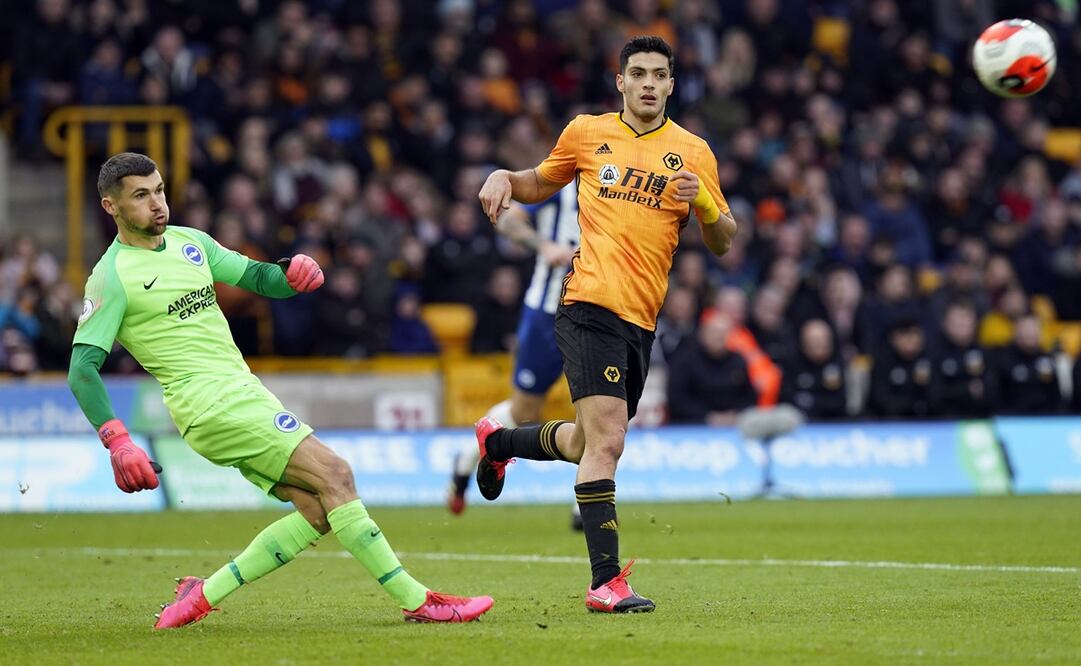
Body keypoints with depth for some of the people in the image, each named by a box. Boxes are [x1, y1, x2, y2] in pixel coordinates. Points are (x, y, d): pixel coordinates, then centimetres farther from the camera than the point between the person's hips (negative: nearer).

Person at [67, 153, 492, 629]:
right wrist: (118, 443, -22)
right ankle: (416, 601, -14)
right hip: (212, 404, -8)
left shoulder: (189, 242, 15)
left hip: (242, 394, 8)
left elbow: (257, 278, 17)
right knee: (334, 474, -16)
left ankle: (205, 594, 4)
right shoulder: (112, 277, -7)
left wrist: (292, 273, -7)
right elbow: (82, 370, -11)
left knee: (318, 511, -2)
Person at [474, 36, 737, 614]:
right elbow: (541, 184, 24)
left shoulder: (693, 152, 10)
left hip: (642, 321, 4)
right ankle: (605, 582, -18)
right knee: (606, 440, -17)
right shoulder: (586, 133, 7)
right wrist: (504, 178, 3)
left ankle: (497, 441, 46)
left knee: (590, 445, 17)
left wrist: (703, 201, -10)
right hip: (590, 306, -4)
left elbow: (722, 243, 10)